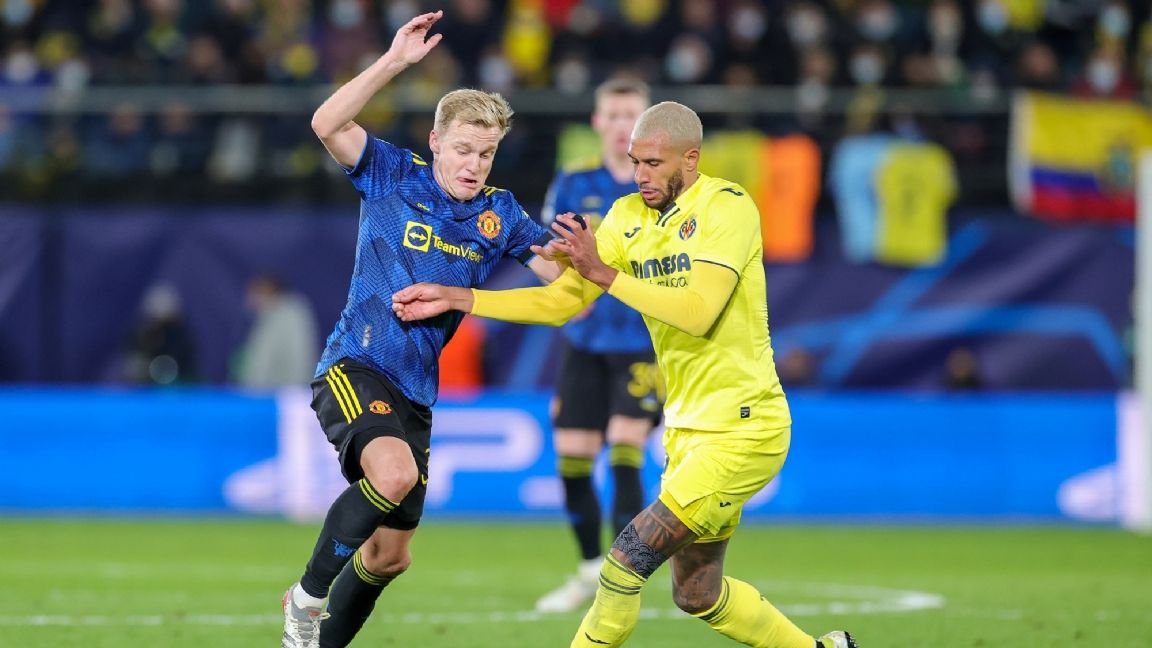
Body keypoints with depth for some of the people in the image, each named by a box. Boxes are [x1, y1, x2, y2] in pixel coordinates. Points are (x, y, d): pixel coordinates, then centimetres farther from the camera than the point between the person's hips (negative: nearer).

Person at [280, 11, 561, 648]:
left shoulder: (499, 214, 6)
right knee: (394, 472, -34)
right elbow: (327, 125, -20)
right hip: (354, 366, -6)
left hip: (415, 389, 6)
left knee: (391, 554, 10)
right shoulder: (393, 176, -5)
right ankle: (308, 593, -17)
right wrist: (393, 62, -27)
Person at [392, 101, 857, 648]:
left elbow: (698, 313, -26)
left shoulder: (727, 207, -15)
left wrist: (603, 273, -25)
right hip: (688, 426, 9)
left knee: (628, 559, -15)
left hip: (742, 428, -9)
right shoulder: (629, 216, 7)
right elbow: (560, 303, 8)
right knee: (696, 596, 17)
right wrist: (455, 298, 2)